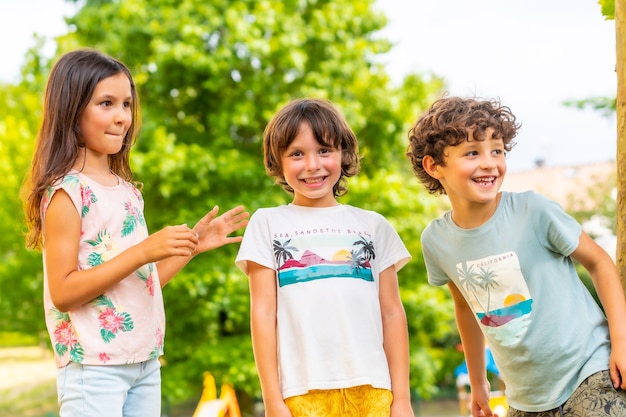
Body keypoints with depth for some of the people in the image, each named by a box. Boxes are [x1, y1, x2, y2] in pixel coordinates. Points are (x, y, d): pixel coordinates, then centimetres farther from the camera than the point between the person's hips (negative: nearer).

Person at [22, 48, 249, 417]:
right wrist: (144, 251, -21)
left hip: (146, 362, 7)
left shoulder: (128, 191, 13)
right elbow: (63, 292, -17)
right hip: (94, 365, -7)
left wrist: (191, 247, 7)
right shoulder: (66, 191, -10)